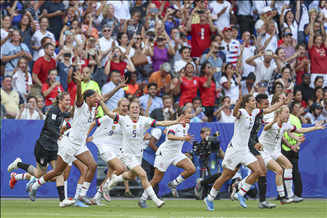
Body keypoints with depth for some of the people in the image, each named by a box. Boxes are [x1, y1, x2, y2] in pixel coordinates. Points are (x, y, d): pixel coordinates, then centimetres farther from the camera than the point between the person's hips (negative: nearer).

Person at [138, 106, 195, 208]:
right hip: (165, 153, -7)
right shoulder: (174, 124, -19)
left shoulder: (186, 126, 5)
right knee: (157, 179, -2)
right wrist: (183, 138, -47)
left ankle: (173, 184, 2)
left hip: (177, 154, 7)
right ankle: (142, 199, 13)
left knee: (191, 169, -15)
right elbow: (170, 136, -38)